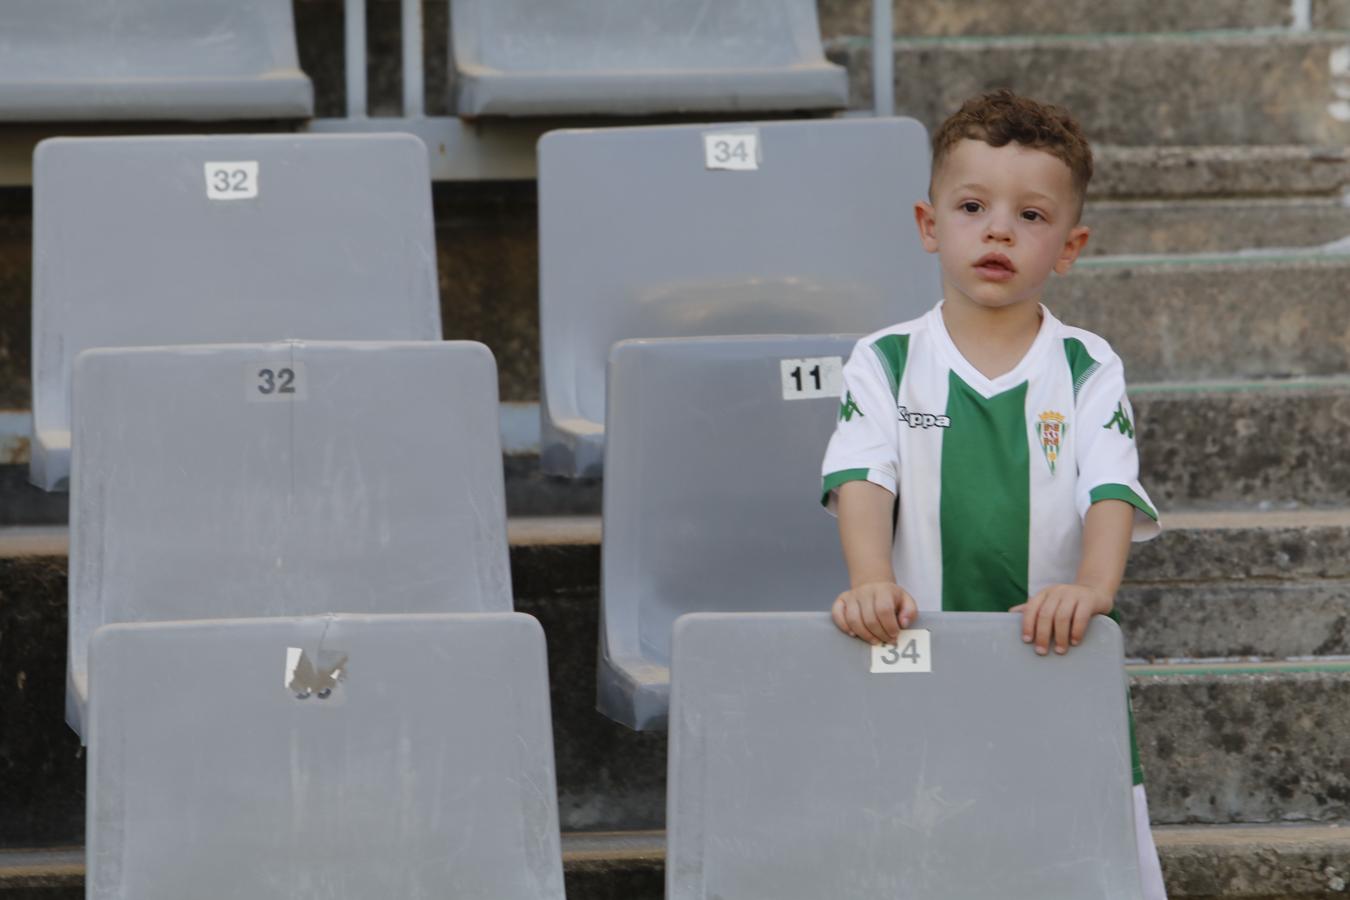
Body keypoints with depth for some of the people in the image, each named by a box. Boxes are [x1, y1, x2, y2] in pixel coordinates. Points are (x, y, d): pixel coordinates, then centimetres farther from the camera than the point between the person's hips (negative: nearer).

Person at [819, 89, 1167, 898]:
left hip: (1058, 659, 0)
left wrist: (1091, 588, -28)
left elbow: (1113, 494, -8)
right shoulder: (886, 364, 4)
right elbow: (862, 481, -8)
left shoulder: (1090, 372, 3)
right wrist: (873, 583, -27)